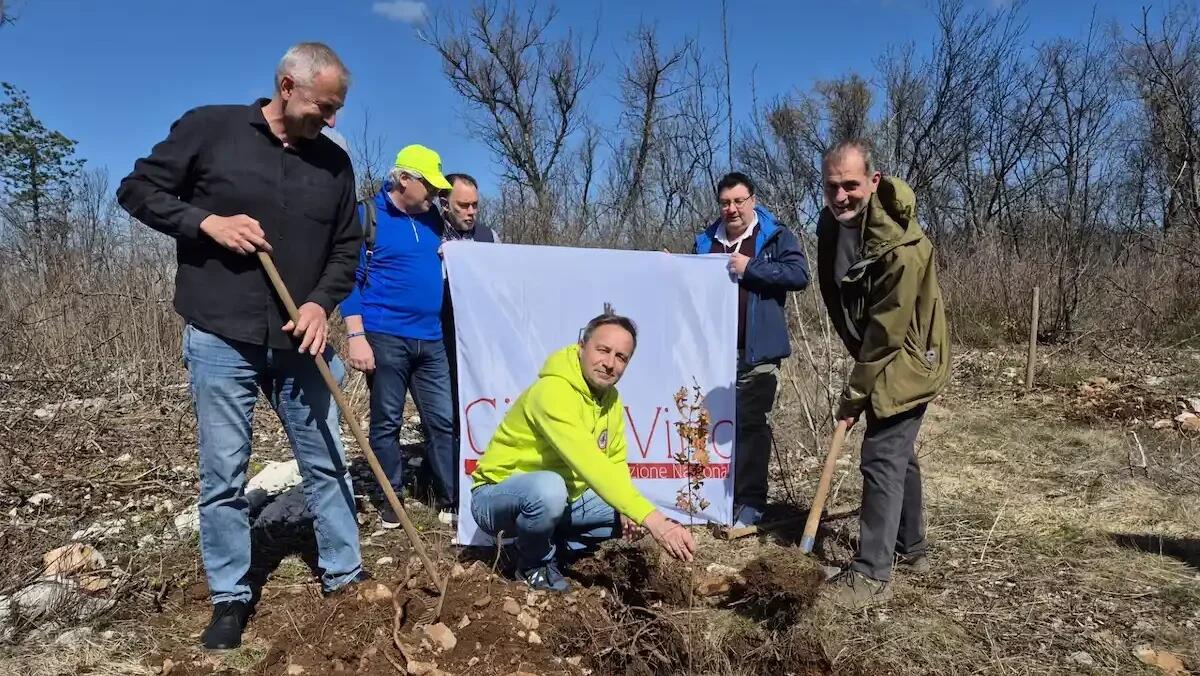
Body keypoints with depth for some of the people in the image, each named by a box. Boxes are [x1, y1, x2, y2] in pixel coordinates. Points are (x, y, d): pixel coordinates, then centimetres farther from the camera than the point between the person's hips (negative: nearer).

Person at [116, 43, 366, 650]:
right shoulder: (208, 128, -4)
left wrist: (321, 303, -8)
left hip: (300, 341, 3)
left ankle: (344, 577, 25)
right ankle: (231, 598, 21)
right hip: (220, 339, -3)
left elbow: (346, 249, 9)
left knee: (327, 463, 9)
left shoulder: (334, 162, 4)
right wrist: (206, 221, -14)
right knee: (223, 475, 5)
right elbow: (138, 189, 2)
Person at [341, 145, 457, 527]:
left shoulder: (432, 219, 13)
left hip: (430, 338, 5)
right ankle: (391, 499, 18)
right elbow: (350, 278, -7)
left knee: (443, 419, 5)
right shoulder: (368, 215, -3)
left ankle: (451, 495, 15)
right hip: (385, 337, -5)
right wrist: (356, 336, -13)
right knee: (386, 422, 5)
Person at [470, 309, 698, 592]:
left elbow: (615, 461, 7)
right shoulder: (552, 391, -30)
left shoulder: (611, 398, -1)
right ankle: (534, 564, -9)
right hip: (496, 497, -8)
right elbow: (590, 465, -41)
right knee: (549, 488, -39)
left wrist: (627, 508, -14)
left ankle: (550, 547, 10)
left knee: (629, 517, -1)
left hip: (563, 499, 8)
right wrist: (652, 519, -46)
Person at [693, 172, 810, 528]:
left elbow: (799, 274, -13)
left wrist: (750, 268, -18)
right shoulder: (706, 241, 15)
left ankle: (750, 501, 4)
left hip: (755, 352, -5)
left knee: (750, 423, -5)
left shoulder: (776, 236, 0)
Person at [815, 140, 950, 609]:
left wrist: (854, 395, -19)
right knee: (898, 453, 19)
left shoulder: (902, 249, -31)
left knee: (882, 459, -8)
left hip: (904, 362, -9)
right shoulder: (833, 221, -5)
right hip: (874, 356, 9)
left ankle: (872, 575, 2)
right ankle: (911, 549, 37)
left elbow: (886, 333, -27)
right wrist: (858, 376, 12)